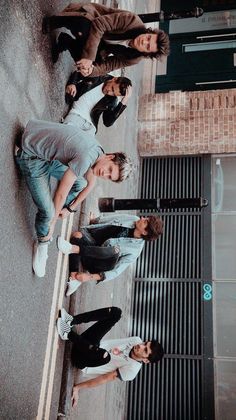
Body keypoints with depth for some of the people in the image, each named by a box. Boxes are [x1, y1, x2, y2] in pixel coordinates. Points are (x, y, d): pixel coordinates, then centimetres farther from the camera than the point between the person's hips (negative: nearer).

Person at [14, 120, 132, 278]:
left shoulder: (98, 151, -3)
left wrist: (70, 208, 20)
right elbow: (61, 194, -22)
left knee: (80, 183, 12)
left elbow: (90, 184, 16)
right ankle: (42, 244, 16)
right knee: (48, 211, -12)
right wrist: (52, 223, -8)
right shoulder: (86, 158, -32)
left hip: (48, 156, 9)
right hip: (31, 154, -8)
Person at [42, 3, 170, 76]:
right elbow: (99, 24, -34)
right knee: (84, 27, -39)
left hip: (99, 45, 4)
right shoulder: (133, 21, -31)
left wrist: (91, 70, -39)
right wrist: (88, 57, -43)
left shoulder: (133, 59, -17)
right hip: (87, 19, -3)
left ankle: (65, 41, 3)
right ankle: (53, 22, -7)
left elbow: (107, 66, -15)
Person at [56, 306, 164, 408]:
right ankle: (72, 321, -21)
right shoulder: (137, 340, -5)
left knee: (104, 355, -43)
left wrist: (77, 388, -15)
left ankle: (68, 334, -24)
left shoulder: (131, 370, -18)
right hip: (89, 346, 6)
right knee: (115, 312, -10)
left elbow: (106, 378, -17)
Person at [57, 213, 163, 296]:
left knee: (116, 251, -36)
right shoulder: (133, 219, -4)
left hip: (97, 264, -5)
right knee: (77, 235, -26)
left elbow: (116, 272, -18)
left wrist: (91, 277, -28)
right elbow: (104, 220, 9)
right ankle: (74, 278, -24)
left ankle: (73, 248, -43)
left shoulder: (135, 250, -16)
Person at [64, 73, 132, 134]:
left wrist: (123, 103, -11)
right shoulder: (97, 77, 3)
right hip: (74, 114, 0)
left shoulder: (112, 100, 4)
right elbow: (77, 74, 17)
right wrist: (71, 83, -7)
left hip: (88, 125, 0)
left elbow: (108, 123, -7)